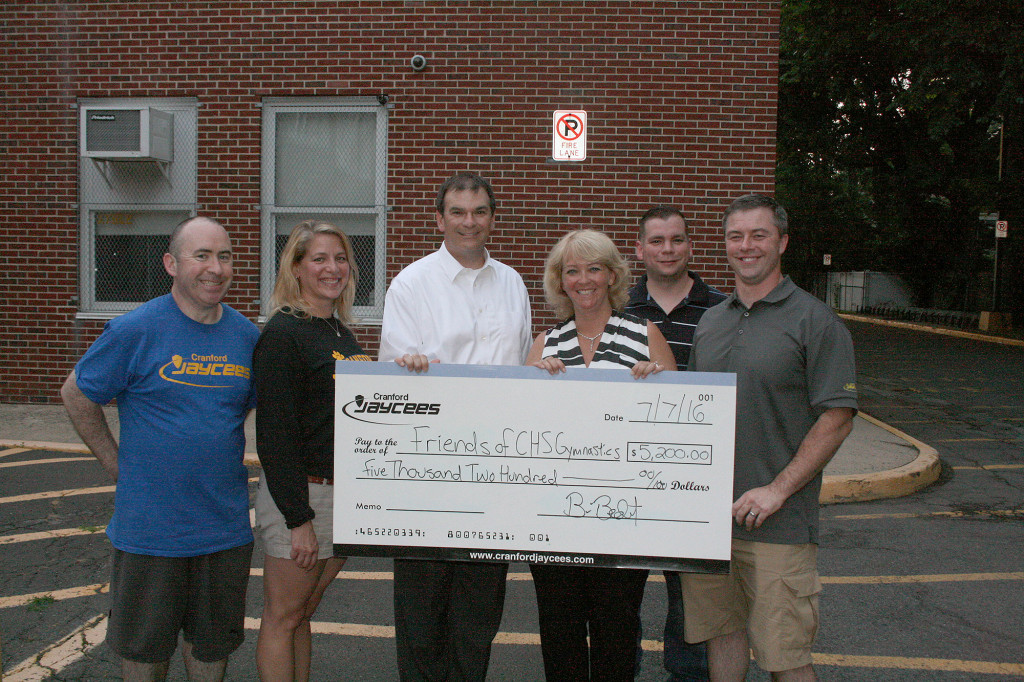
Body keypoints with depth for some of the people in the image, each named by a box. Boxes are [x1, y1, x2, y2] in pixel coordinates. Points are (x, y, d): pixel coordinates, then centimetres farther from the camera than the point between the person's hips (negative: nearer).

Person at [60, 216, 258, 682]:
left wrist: (228, 460, 10)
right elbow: (76, 395, 0)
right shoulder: (135, 330, -11)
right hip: (149, 527, -3)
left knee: (212, 643, 18)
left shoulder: (247, 335, 2)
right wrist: (117, 464, -2)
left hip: (226, 525, 4)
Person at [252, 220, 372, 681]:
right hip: (301, 494, -8)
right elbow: (276, 434, -17)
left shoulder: (341, 332, 13)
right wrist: (298, 518, -19)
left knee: (304, 613, 17)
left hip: (344, 494, 8)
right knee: (283, 618, 5)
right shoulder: (283, 333, -13)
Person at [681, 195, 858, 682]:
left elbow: (837, 418, -10)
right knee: (720, 631, 14)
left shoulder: (814, 321, -5)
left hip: (779, 524, -5)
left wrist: (777, 490, -15)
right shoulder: (710, 321, 13)